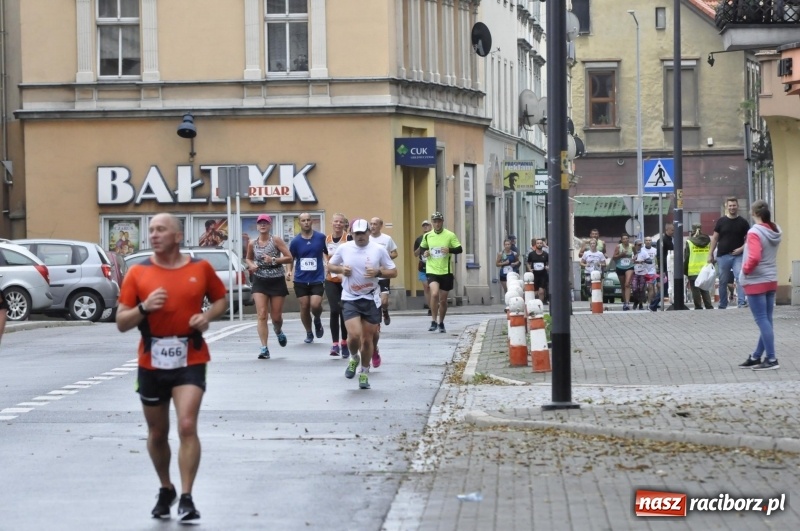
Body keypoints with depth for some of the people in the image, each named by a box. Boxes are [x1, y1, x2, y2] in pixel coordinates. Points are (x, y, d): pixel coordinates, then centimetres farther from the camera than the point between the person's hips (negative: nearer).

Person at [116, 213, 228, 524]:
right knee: (157, 433, 13)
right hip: (151, 363, 2)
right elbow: (121, 323, -1)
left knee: (187, 427, -15)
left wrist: (208, 316, -6)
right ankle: (166, 490, 36)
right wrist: (144, 308, -20)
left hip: (190, 360, -2)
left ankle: (186, 499, -8)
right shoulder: (137, 273, -1)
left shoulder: (200, 268, -1)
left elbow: (221, 299, 16)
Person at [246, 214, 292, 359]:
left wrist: (273, 260, -20)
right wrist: (251, 265, -1)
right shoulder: (252, 244, 3)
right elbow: (248, 258, 21)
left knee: (276, 317, 5)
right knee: (261, 315, -11)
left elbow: (289, 258, -8)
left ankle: (278, 331, 42)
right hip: (260, 282, 2)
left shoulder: (276, 241, -6)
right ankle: (264, 348, -11)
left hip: (277, 281, -1)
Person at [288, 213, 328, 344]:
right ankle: (309, 333, 23)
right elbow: (291, 258, 12)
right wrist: (290, 271, -1)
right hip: (300, 279, 2)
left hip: (317, 279, -1)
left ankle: (317, 321, 18)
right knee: (304, 307, 3)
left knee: (315, 305, -16)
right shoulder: (295, 241, 1)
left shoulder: (321, 237, -2)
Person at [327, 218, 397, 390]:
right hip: (350, 299, 0)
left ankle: (364, 373, 25)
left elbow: (393, 272, 2)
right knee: (354, 335, -17)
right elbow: (330, 265, 13)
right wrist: (341, 269, -8)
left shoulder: (379, 250, -4)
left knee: (367, 339, 5)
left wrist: (378, 272, -17)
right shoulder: (344, 248, 0)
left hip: (371, 299, 0)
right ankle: (354, 358, 16)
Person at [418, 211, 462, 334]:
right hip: (432, 270, 0)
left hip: (446, 271, 0)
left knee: (443, 300, 8)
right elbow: (421, 249, 18)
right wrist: (424, 252, -4)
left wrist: (450, 250, -23)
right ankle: (433, 321, -12)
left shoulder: (450, 235, -4)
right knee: (434, 293, -23)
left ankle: (441, 323, 28)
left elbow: (460, 249, -4)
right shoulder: (427, 236, 4)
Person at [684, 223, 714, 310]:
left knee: (696, 291, 2)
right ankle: (709, 307, 5)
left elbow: (686, 259, -5)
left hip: (693, 272, -4)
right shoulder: (708, 242, 5)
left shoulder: (689, 242, -6)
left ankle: (698, 308, 1)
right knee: (705, 291, 11)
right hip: (706, 271, 4)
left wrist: (685, 271, 3)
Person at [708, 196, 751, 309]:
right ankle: (722, 305, 17)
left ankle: (741, 302, -20)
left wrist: (742, 248, -11)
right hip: (723, 255, 1)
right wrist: (710, 254, 4)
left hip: (737, 255, -1)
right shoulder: (721, 221, 5)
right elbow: (715, 238, 8)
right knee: (723, 281, 7)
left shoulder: (743, 222, 4)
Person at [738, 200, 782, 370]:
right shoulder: (775, 231, 6)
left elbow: (754, 258, -26)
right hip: (771, 280, 8)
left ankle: (771, 359, -6)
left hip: (756, 282, -8)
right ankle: (756, 357, 20)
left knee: (762, 320, -5)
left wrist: (746, 269, -11)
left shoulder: (754, 232, -18)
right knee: (766, 320, 10)